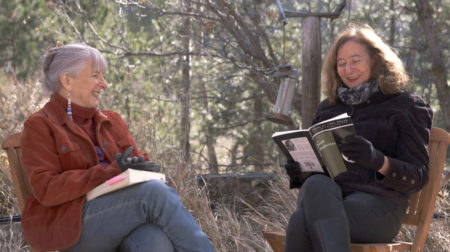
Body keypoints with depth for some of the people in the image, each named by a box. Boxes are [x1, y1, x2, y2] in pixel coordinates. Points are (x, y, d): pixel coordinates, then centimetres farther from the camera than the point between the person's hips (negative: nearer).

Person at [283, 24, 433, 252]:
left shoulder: (406, 106, 10)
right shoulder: (327, 107, 26)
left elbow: (418, 177, 1)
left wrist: (378, 160, -20)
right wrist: (298, 174, 1)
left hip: (377, 203, -4)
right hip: (324, 197, 4)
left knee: (302, 222, -36)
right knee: (317, 185, -37)